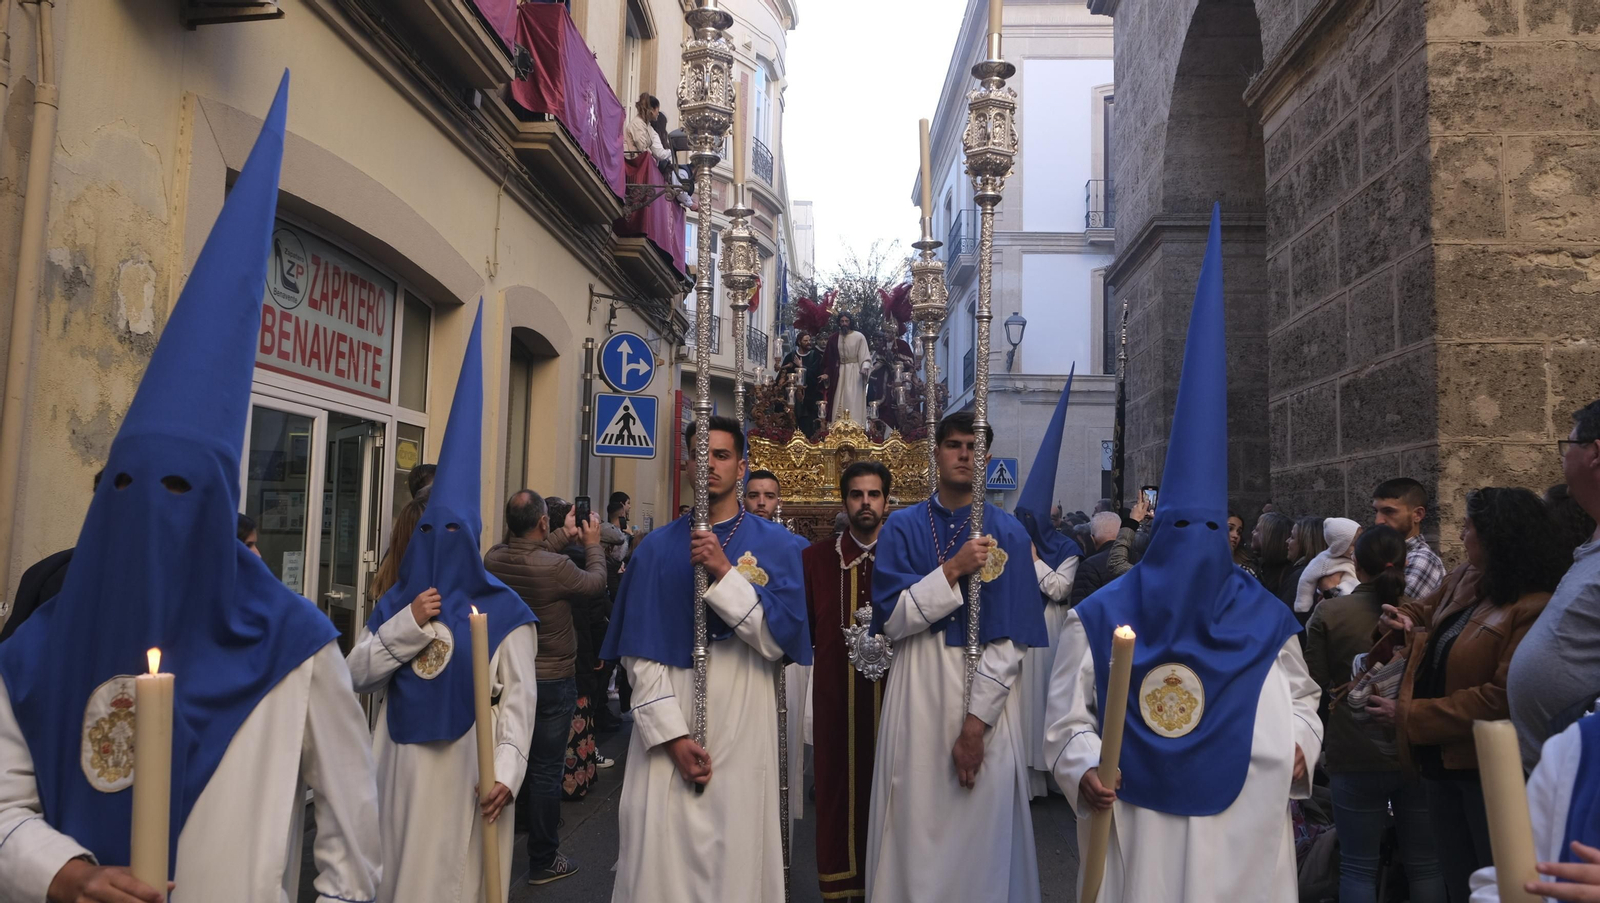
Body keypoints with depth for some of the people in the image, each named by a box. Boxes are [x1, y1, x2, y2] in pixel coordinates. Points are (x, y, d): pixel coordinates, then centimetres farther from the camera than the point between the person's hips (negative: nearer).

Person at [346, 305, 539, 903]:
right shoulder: (395, 603, 9)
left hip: (467, 770, -4)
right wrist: (406, 625, -10)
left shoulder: (502, 610, -5)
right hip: (402, 766, 4)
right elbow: (357, 676, 3)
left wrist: (506, 770, -18)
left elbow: (519, 697, -8)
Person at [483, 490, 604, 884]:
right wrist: (592, 544, 8)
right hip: (552, 682, -6)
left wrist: (565, 539, 18)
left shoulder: (493, 559, -10)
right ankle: (543, 861, 15)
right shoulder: (556, 566, -27)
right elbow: (596, 581, -7)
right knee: (546, 771, 4)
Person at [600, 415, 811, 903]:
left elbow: (779, 639, -8)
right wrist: (673, 735, -10)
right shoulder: (657, 547, 5)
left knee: (735, 852, 4)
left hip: (741, 727, -1)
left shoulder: (777, 545, 2)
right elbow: (640, 652, 0)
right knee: (662, 855, 2)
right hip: (666, 726, 1)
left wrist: (724, 571, -16)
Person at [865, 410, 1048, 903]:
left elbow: (1011, 639, -5)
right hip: (918, 695, 1)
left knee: (982, 829, 3)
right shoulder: (903, 526, 4)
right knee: (917, 824, 5)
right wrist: (953, 569, -16)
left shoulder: (1007, 532, 0)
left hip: (986, 697, -1)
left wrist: (977, 722, -13)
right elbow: (891, 620, -5)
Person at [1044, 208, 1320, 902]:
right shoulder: (1100, 619, -6)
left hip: (1246, 839, 2)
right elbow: (1069, 719, -4)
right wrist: (1081, 769, -21)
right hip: (1137, 839, -2)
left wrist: (1300, 742, -1)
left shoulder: (1264, 618, 2)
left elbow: (1302, 695, 17)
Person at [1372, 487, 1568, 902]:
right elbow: (1428, 610, 25)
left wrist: (1409, 715, -22)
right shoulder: (1465, 579, 3)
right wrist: (1405, 619, 0)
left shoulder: (1535, 609, -24)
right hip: (1442, 759, 8)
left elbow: (1502, 699, -29)